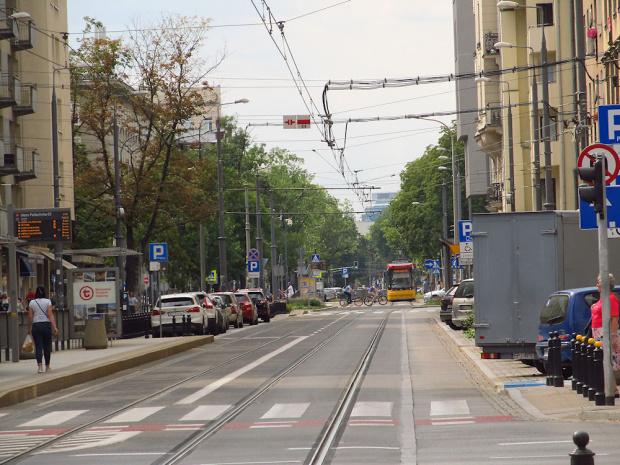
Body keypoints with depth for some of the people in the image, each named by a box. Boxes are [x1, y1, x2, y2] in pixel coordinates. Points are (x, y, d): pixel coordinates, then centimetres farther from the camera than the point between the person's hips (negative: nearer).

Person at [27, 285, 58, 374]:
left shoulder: (32, 302, 1)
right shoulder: (47, 301, -2)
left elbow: (30, 317, 1)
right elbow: (50, 315, -10)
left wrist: (29, 329, 11)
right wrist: (55, 328, -12)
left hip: (36, 326, 0)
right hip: (46, 325, 0)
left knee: (38, 347, -2)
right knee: (47, 346, 12)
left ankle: (40, 365, -19)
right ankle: (47, 366, 24)